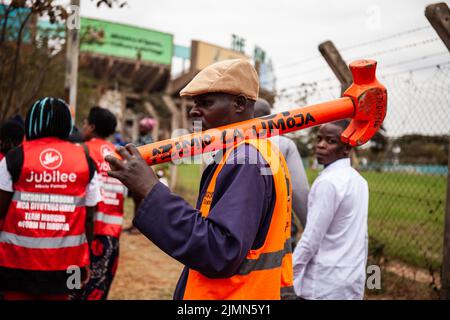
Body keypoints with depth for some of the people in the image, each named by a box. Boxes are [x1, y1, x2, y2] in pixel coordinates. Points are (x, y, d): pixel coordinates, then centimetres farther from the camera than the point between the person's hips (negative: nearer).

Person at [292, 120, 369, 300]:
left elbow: (311, 239, -18)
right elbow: (362, 237, 13)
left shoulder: (327, 182, -17)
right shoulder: (359, 180, 9)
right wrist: (360, 272, 20)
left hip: (324, 285, -8)